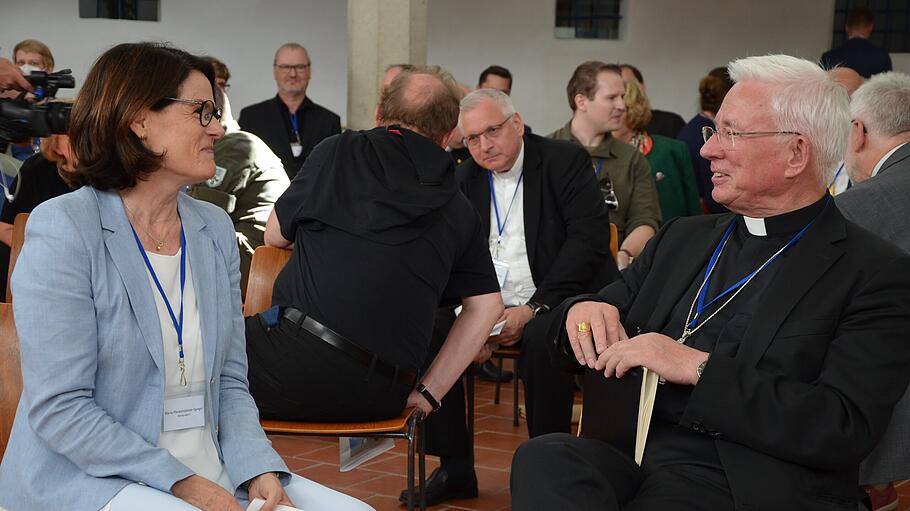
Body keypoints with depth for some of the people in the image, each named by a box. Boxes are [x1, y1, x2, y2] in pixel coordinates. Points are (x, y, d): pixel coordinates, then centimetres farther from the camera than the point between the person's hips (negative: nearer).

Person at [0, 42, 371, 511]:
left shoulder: (215, 229, 9)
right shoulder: (63, 228, -10)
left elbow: (229, 380, 10)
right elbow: (59, 409, -15)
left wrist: (259, 471, -7)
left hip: (208, 469, 6)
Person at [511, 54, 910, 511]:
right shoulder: (682, 238, 17)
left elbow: (846, 429, -13)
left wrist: (697, 367, -16)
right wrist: (582, 312, -4)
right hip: (632, 453, 5)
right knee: (542, 457, -29)